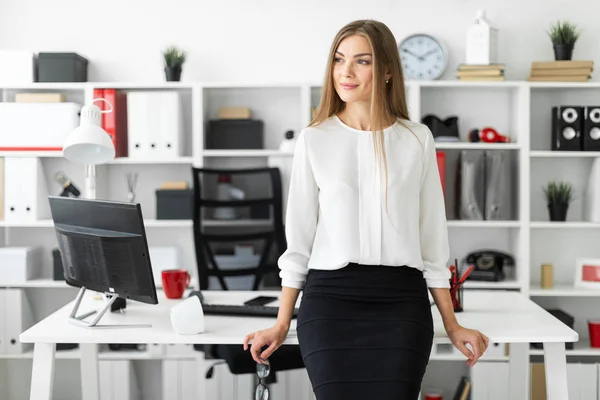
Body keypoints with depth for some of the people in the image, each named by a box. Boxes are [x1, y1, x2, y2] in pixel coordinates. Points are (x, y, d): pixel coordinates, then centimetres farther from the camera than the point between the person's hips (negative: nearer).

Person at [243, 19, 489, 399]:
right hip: (330, 299, 0)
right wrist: (282, 325, 4)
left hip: (401, 301, 1)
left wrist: (452, 325, 9)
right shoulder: (314, 140, 6)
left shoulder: (417, 139, 7)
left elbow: (432, 236, 11)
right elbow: (299, 238, 8)